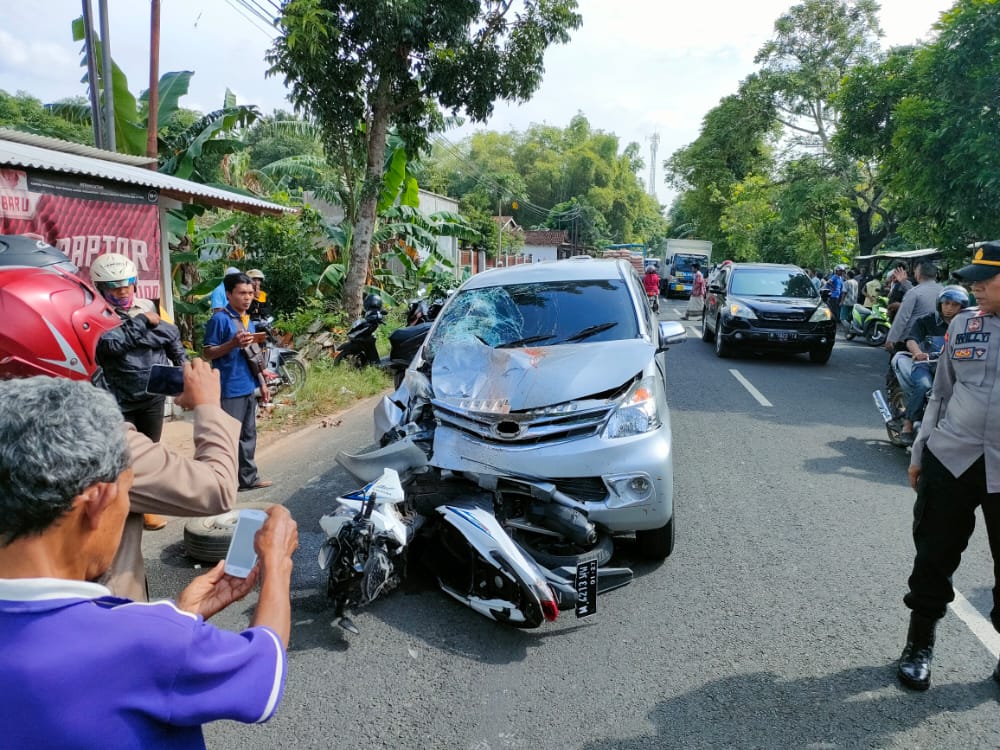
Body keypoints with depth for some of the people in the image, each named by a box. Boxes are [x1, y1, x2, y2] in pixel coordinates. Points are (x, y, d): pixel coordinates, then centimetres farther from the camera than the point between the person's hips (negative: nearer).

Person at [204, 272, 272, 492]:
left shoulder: (249, 321, 14)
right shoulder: (220, 319, -10)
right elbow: (208, 353, -10)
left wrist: (261, 382, 19)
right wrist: (233, 343, -24)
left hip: (248, 388, 8)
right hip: (229, 390, -8)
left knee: (248, 435, 15)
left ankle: (248, 477, 25)